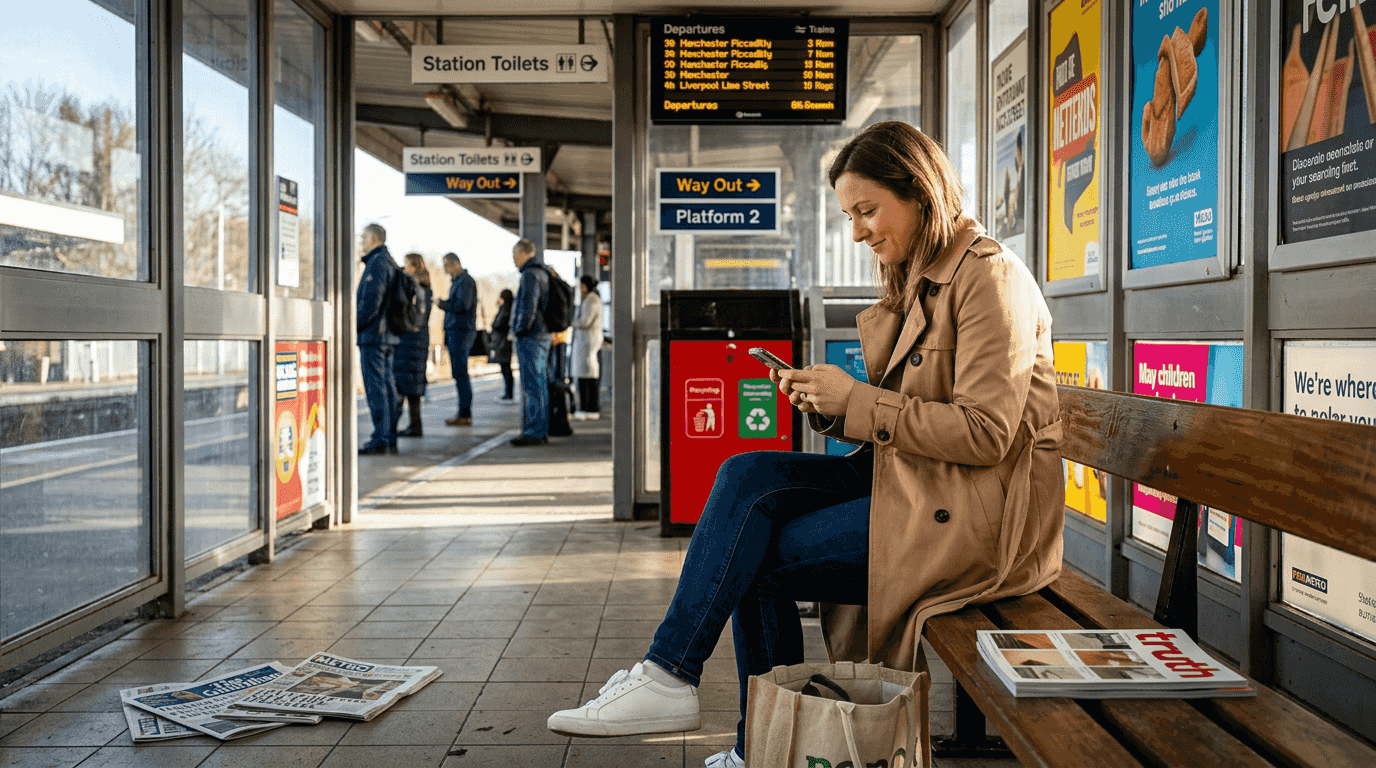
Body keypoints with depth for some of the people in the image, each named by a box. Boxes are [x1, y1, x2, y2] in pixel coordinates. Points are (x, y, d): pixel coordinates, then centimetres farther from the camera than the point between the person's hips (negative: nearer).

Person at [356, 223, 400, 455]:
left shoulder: (377, 263, -12)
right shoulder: (390, 263, 19)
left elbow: (371, 303, -21)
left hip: (373, 335, -10)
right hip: (387, 335, 10)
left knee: (375, 388, -8)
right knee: (386, 388, 10)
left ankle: (381, 440, -7)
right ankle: (390, 439, 13)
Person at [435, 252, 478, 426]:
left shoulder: (465, 281, -10)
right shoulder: (456, 281, 21)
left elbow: (462, 305, -23)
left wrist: (441, 303, -9)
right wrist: (447, 337, 20)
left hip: (461, 332, -10)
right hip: (454, 332, 10)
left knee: (460, 374, -10)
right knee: (459, 374, 9)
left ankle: (465, 414, -8)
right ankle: (463, 412, 11)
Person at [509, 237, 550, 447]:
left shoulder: (530, 275, -13)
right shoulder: (543, 274, 18)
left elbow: (528, 307, -22)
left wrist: (520, 330, -12)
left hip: (529, 338, -10)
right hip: (543, 337, 10)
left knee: (531, 385, -8)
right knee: (540, 385, 11)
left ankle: (533, 432, -7)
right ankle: (542, 431, 15)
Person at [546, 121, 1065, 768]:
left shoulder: (991, 277, -12)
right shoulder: (911, 281, 16)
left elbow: (985, 432, -20)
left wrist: (857, 401, -17)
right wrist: (829, 406, -4)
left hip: (975, 512, -8)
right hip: (909, 482, 8)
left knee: (758, 557, -17)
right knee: (748, 476, -10)